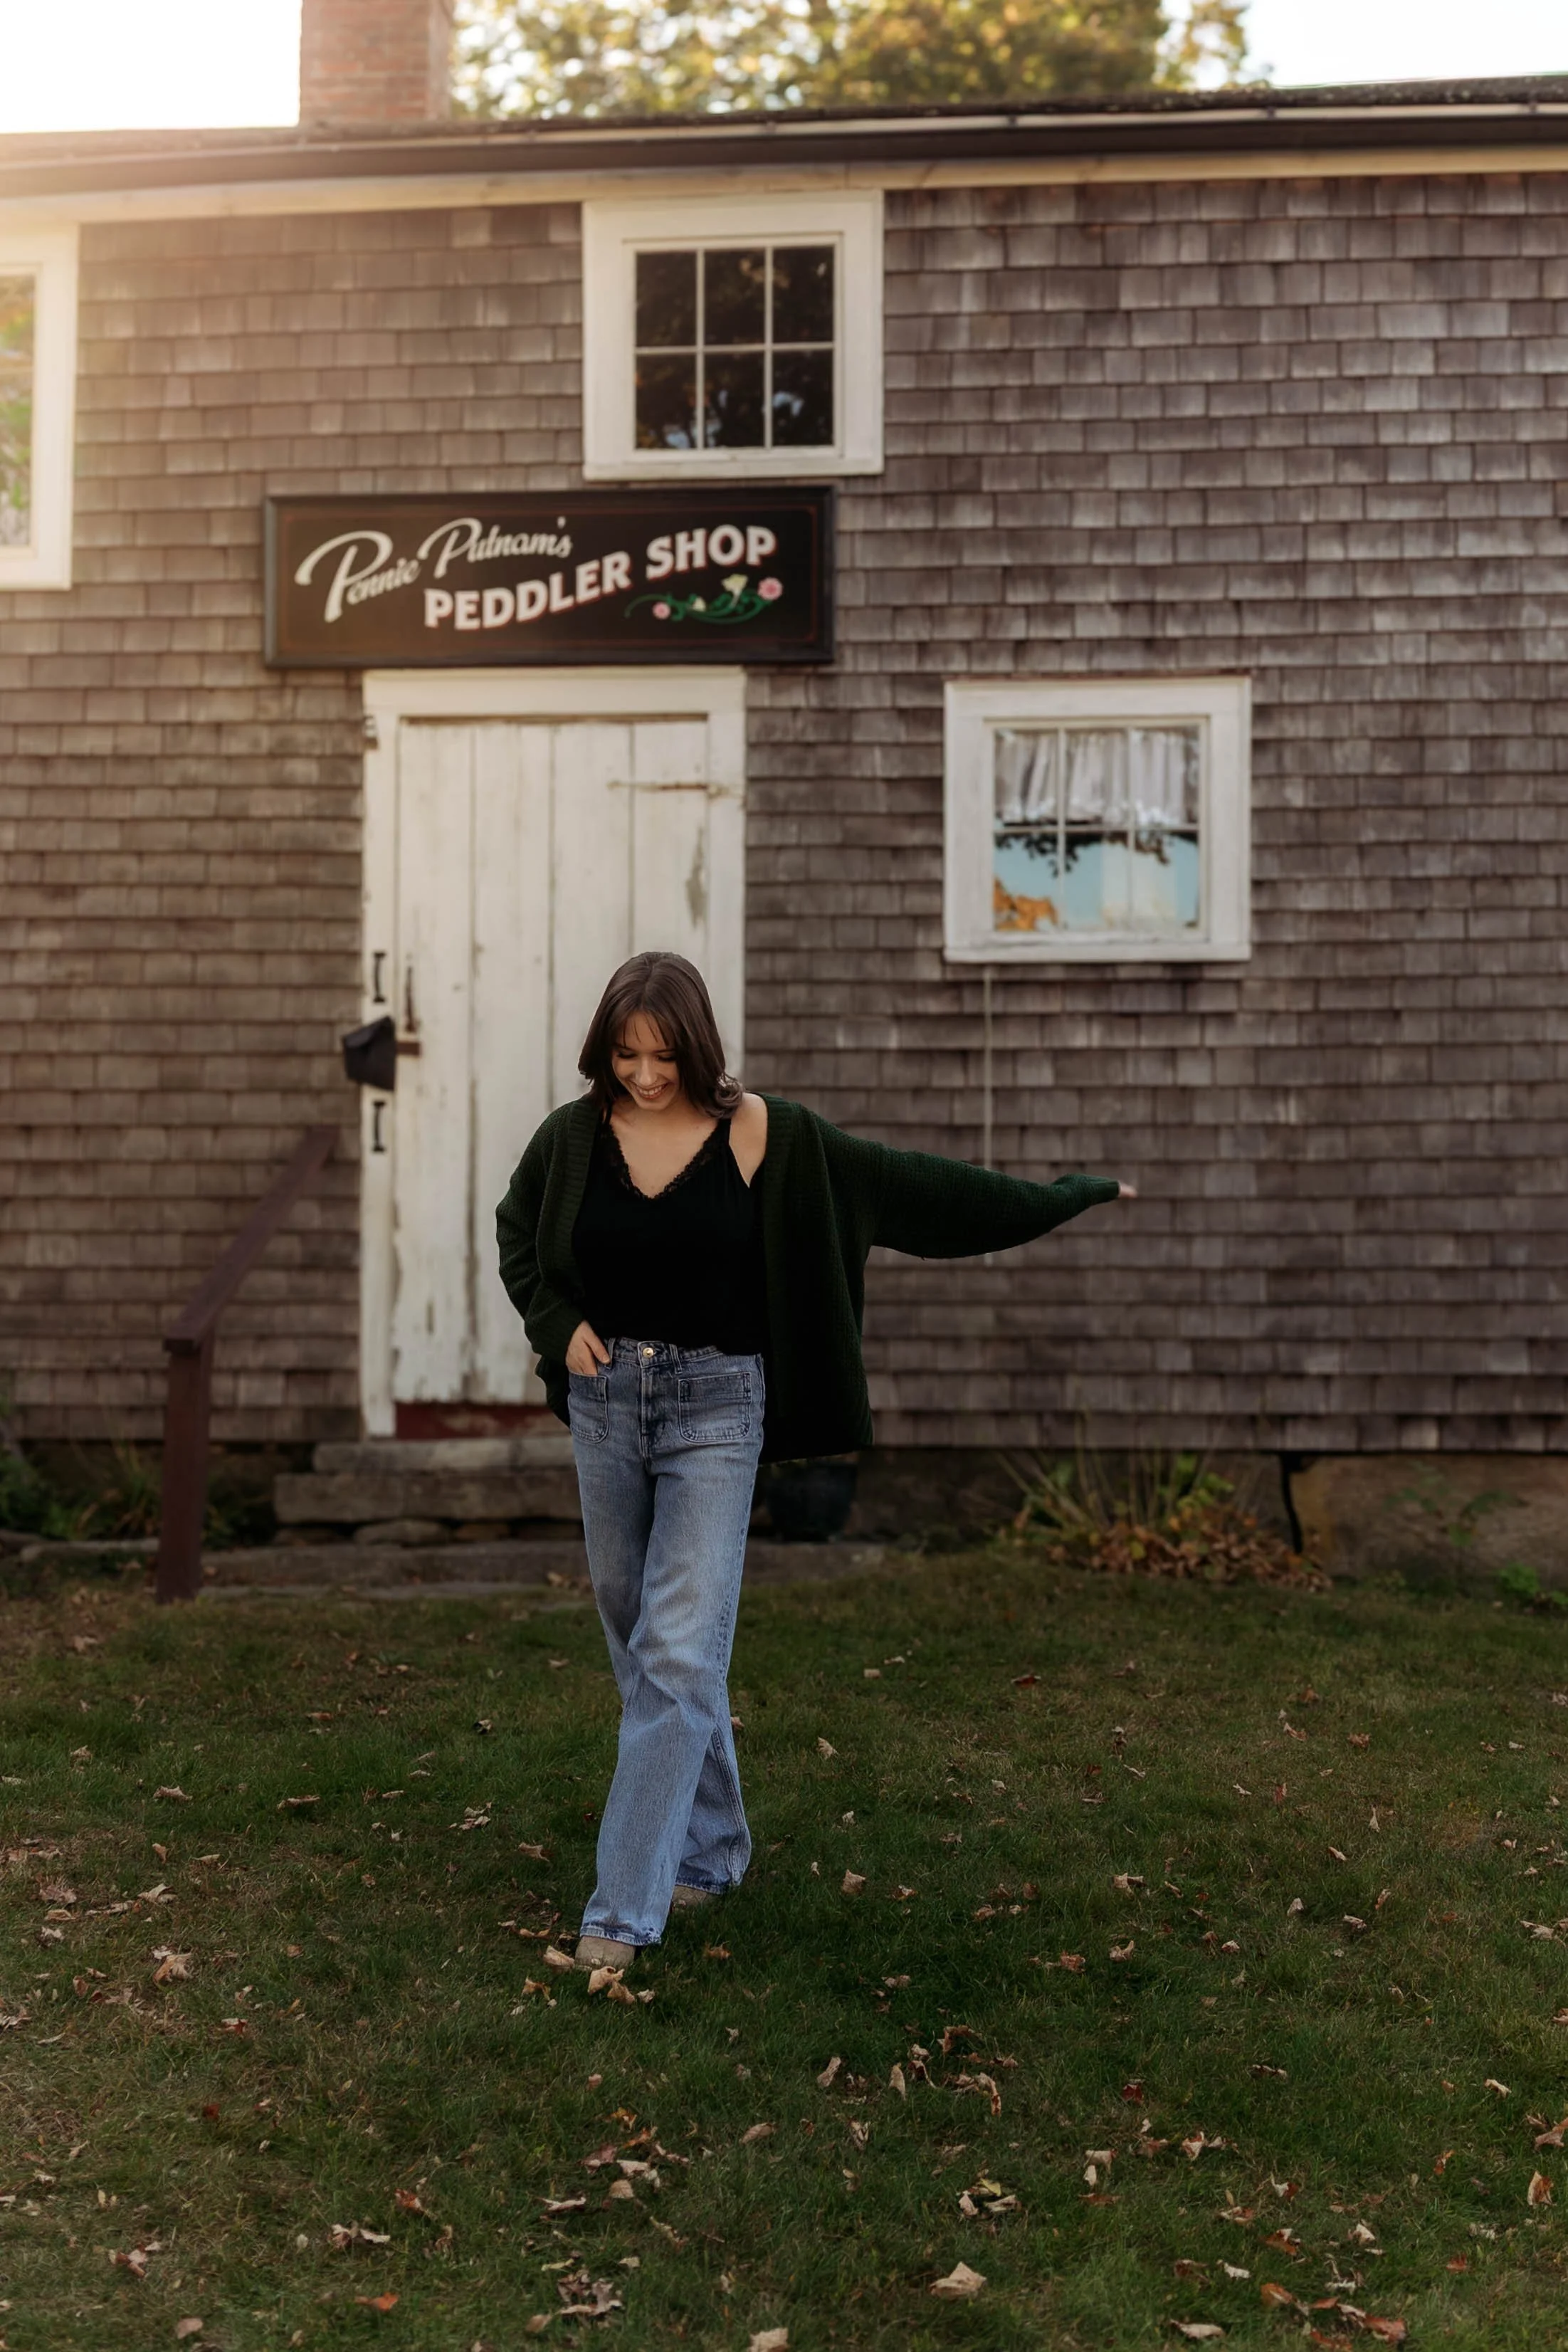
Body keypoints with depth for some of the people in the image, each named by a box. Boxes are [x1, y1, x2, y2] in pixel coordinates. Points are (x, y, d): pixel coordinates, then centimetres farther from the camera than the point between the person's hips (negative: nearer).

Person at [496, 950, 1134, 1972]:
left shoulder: (763, 1133, -8)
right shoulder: (575, 1134, 0)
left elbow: (907, 1184, -2)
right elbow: (517, 1232, 19)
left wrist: (1059, 1198, 0)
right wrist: (558, 1323, 2)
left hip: (716, 1407, -4)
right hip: (605, 1400, 4)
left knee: (678, 1654, -10)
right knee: (641, 1641, 13)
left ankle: (625, 1911, -4)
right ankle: (713, 1848, 33)